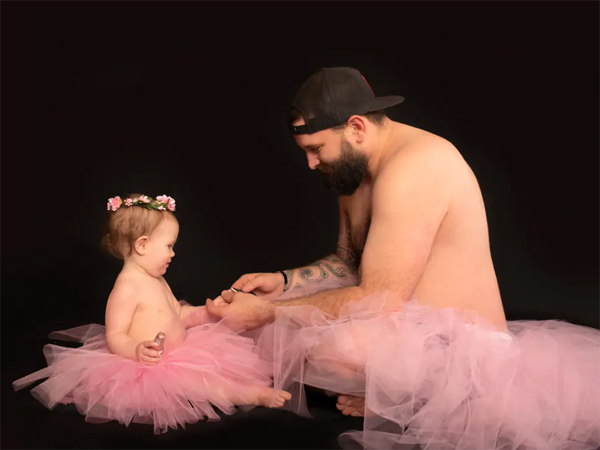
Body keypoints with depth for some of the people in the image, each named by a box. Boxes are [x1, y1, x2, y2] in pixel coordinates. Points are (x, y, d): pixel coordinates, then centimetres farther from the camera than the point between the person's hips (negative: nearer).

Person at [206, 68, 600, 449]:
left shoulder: (414, 166, -23)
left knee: (318, 340, -34)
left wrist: (269, 313, -20)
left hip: (459, 356, -10)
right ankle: (387, 398, 0)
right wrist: (285, 281, 3)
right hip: (410, 337, 10)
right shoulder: (357, 175, 9)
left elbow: (379, 301, -26)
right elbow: (350, 265, 20)